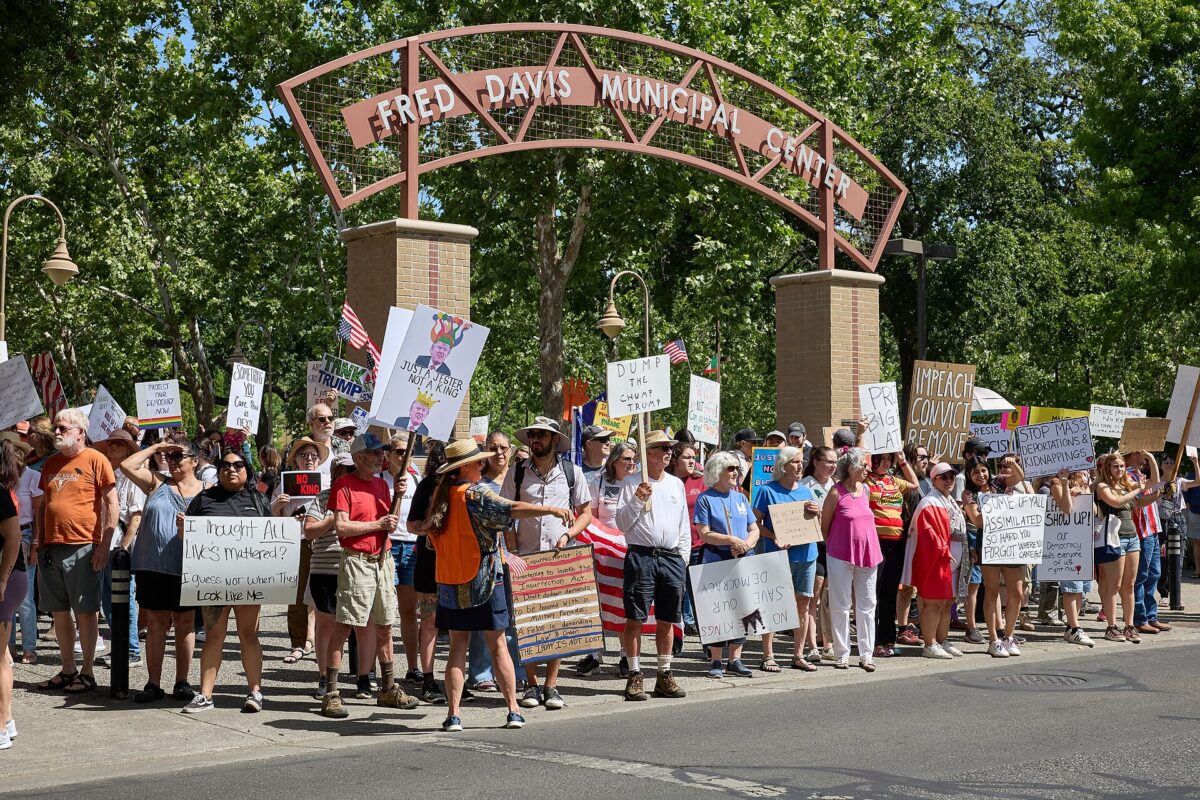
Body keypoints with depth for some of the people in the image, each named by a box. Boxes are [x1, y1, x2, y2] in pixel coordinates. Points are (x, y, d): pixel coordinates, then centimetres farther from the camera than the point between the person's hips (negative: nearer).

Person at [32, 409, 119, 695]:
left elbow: (112, 503, -6)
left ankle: (87, 672, 6)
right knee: (59, 611, 10)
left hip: (82, 547, -6)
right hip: (51, 547, 6)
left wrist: (105, 544, -12)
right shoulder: (51, 463, 15)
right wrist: (38, 542, 14)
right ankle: (67, 670, 19)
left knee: (85, 610, -1)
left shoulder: (95, 460, -4)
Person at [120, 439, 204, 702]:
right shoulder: (157, 483, 9)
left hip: (186, 568, -1)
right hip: (152, 565, 1)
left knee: (185, 622, 6)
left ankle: (182, 682, 14)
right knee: (156, 622, 5)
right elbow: (126, 465, 0)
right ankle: (154, 683, 9)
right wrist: (155, 448, 2)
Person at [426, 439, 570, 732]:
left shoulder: (442, 495, 7)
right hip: (483, 580, -5)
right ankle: (513, 711, 7)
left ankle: (453, 715, 1)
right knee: (498, 646, 4)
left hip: (450, 582, 5)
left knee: (457, 647, 7)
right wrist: (551, 509, -32)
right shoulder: (475, 494, -12)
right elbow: (512, 509, -26)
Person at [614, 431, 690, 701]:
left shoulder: (676, 483, 15)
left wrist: (683, 557, 12)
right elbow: (622, 524, -4)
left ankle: (664, 675, 16)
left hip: (672, 558, 4)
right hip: (641, 556, -4)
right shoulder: (632, 482, 1)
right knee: (635, 618, -4)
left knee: (667, 620, 8)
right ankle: (635, 675, 2)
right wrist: (637, 500, -17)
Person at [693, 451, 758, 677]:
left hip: (744, 560, 5)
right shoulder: (705, 499, -1)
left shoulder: (741, 498, 14)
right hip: (717, 561, -5)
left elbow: (754, 529, 13)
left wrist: (746, 544, -8)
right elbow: (704, 534, -9)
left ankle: (735, 658, 13)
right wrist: (732, 540, -18)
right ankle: (715, 661, 5)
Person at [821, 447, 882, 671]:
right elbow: (825, 525, -3)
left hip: (867, 555, 6)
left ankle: (866, 654, 13)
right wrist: (833, 546, 4)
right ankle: (842, 654, 9)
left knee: (867, 605, 7)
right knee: (840, 606, 2)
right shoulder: (836, 492, -10)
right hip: (841, 556, -6)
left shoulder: (865, 490, 8)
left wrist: (869, 548, 16)